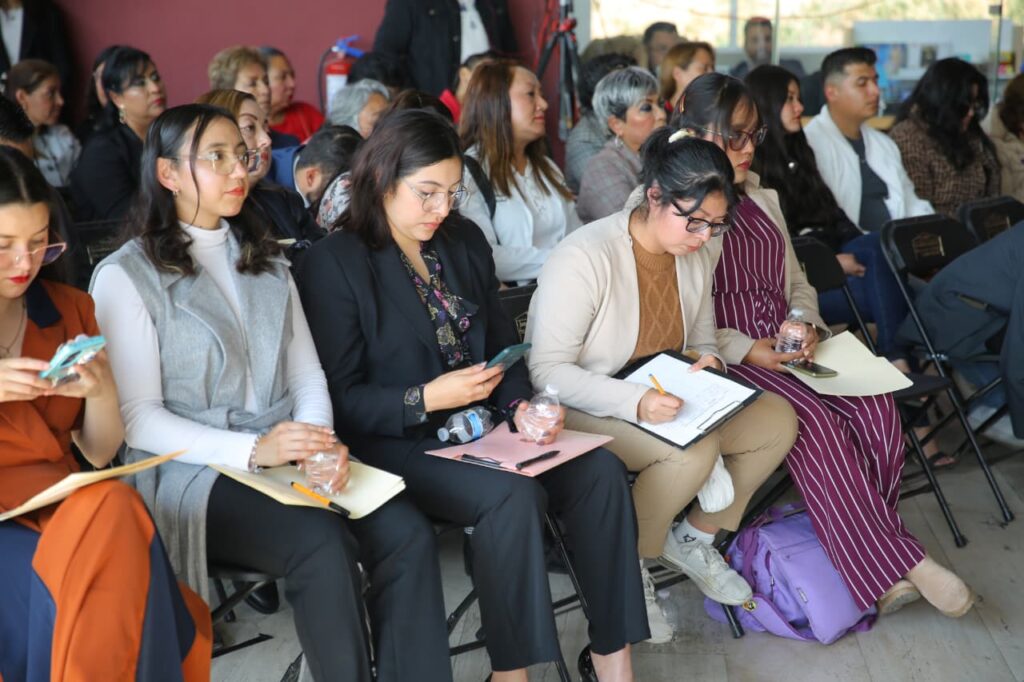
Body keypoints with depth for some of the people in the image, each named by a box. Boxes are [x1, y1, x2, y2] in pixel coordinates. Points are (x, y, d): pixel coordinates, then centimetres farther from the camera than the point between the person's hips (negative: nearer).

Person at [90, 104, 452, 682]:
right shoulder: (126, 277, -1)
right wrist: (251, 450, -20)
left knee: (407, 533, -21)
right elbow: (139, 417, -8)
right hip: (194, 472, -5)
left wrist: (322, 441, -9)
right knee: (322, 544, -31)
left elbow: (307, 374, 13)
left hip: (292, 458, 5)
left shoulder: (267, 260, 19)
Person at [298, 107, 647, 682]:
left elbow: (502, 343, 14)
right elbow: (339, 399, -10)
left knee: (601, 470, -18)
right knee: (514, 494, -32)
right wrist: (426, 399, -22)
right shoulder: (334, 263, -7)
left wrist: (522, 405, -6)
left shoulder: (466, 242, 12)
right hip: (396, 442, -6)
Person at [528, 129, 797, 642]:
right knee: (694, 449, -32)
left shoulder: (694, 258, 2)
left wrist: (707, 363, -8)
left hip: (662, 402, 8)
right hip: (579, 410, -8)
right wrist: (634, 402, -38)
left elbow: (702, 342, 18)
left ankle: (693, 540, 12)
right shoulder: (584, 258, -23)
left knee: (776, 421, -6)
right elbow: (546, 370, -25)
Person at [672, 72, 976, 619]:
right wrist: (746, 349, -20)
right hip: (723, 358, -6)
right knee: (816, 421, -30)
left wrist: (805, 326, 1)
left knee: (876, 408, -21)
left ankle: (871, 547, -14)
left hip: (785, 346, 7)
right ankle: (891, 567, -22)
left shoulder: (761, 199, 21)